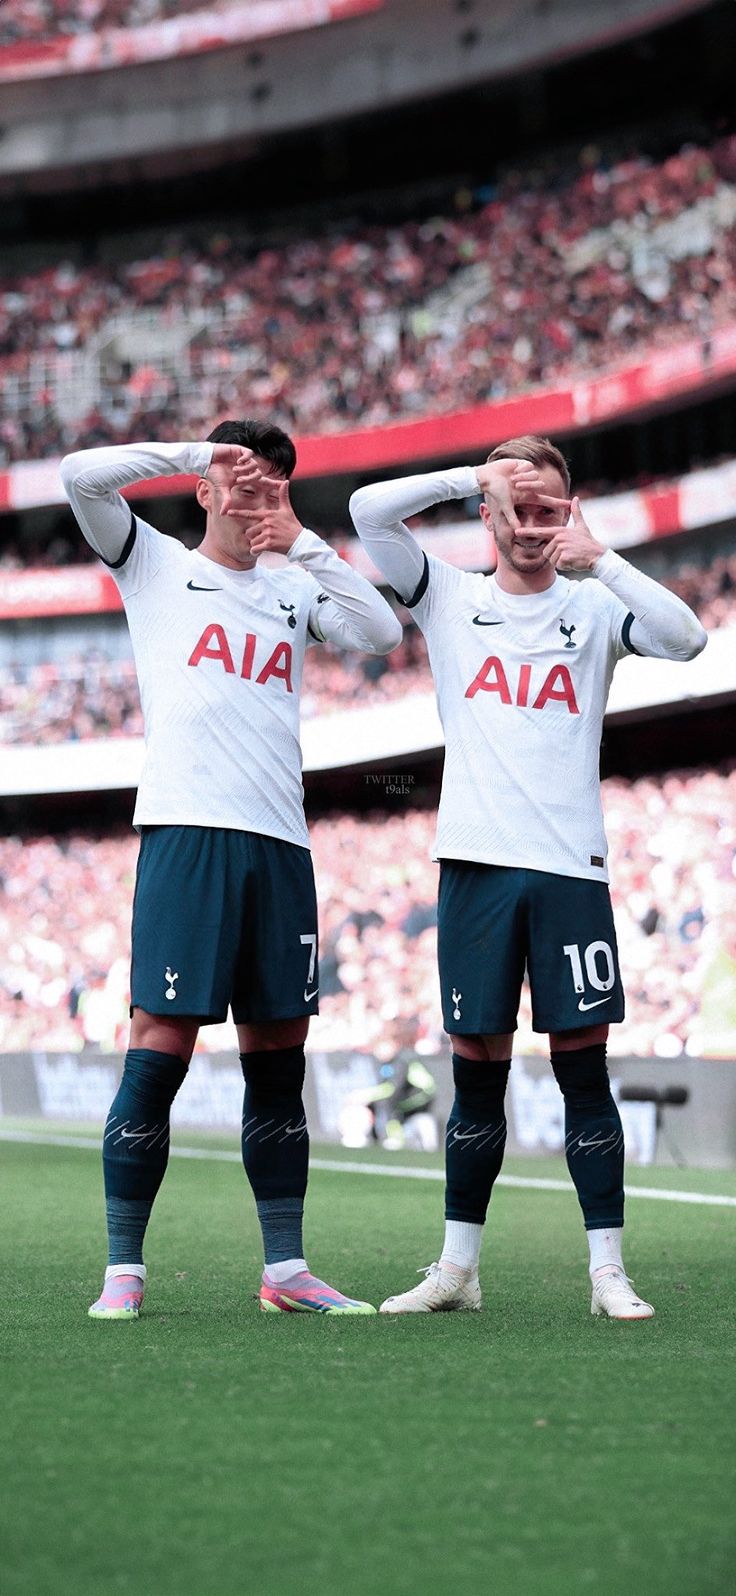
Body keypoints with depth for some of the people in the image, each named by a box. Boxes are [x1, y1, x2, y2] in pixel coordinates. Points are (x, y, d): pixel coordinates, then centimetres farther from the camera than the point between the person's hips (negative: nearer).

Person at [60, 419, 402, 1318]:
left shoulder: (293, 592, 20)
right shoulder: (153, 564, 12)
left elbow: (382, 635, 4)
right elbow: (80, 476, -1)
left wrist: (301, 543, 0)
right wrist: (196, 453, -2)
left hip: (280, 842, 4)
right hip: (185, 831, -4)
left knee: (278, 1052, 6)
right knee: (161, 1043, -9)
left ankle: (286, 1269, 11)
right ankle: (124, 1271, -4)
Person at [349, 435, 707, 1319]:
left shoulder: (593, 607, 8)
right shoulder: (450, 599, 10)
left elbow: (685, 637, -10)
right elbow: (368, 510, 0)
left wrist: (599, 560, -17)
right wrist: (477, 475, -5)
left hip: (570, 868, -1)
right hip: (475, 864, 1)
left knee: (583, 1068, -2)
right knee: (477, 1072, 4)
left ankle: (608, 1271, 0)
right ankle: (457, 1267, 11)